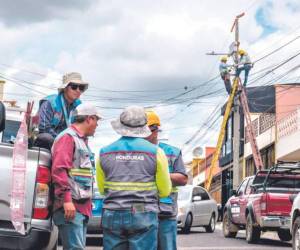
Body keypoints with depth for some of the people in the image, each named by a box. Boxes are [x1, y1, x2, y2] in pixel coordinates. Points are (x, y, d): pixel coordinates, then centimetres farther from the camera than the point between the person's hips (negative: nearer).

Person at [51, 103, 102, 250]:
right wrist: (67, 199, -25)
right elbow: (59, 170, -18)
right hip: (71, 205, -10)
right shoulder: (68, 137, -7)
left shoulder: (82, 140, 22)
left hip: (82, 206, 10)